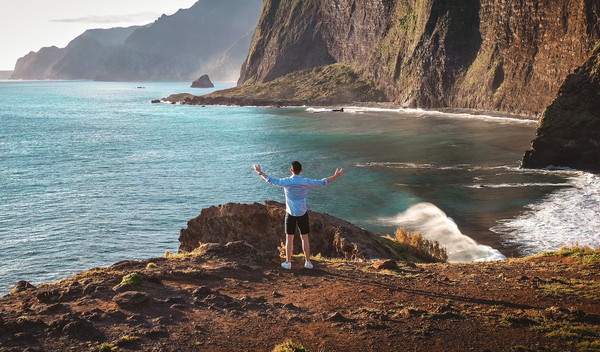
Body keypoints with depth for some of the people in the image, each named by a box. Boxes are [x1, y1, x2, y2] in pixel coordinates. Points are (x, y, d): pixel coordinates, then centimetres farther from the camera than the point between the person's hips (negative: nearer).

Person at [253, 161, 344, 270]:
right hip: (302, 214, 1)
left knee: (289, 238, 8)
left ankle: (288, 262, 12)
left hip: (290, 214, 0)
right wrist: (335, 176, 8)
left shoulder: (286, 182, -11)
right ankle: (307, 262, 14)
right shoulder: (306, 182, -10)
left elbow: (271, 180, 0)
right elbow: (321, 182, -2)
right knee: (305, 238, 10)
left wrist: (260, 172, 14)